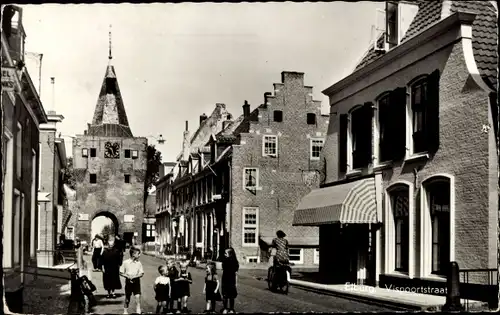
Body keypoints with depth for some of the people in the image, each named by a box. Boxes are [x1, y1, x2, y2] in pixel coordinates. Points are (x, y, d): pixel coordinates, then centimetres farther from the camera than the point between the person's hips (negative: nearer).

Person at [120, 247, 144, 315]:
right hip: (128, 281, -1)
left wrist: (134, 276, -16)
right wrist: (128, 276, -15)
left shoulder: (139, 263, -1)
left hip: (136, 281, 1)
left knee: (137, 296, -13)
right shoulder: (125, 262, -6)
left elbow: (141, 273, 0)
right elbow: (121, 273, 0)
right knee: (127, 297, 11)